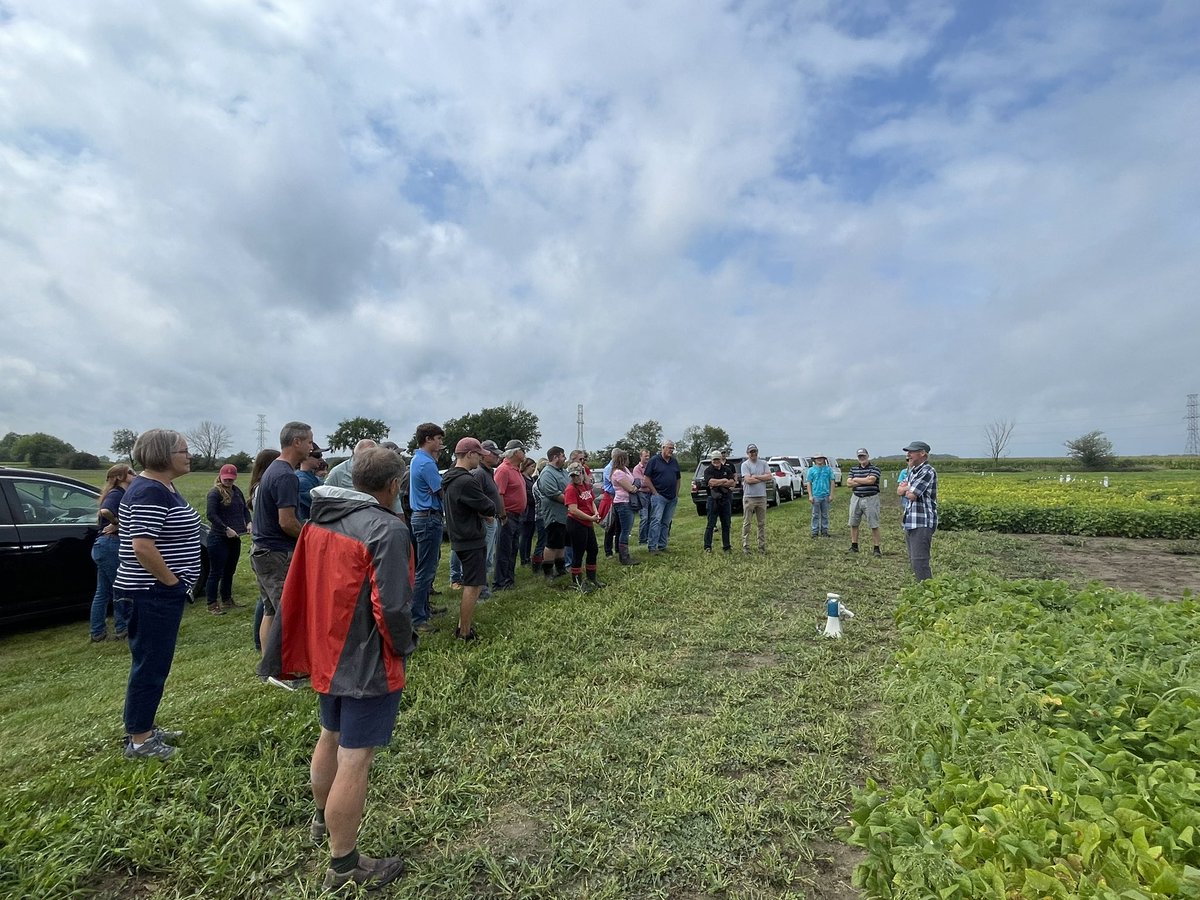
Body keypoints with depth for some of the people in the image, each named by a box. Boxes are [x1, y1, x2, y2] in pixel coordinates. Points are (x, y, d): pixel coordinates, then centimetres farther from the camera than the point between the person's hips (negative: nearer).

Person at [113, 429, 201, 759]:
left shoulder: (163, 488, 11)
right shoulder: (150, 492, -21)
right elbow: (143, 547, -27)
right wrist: (172, 582, -17)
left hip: (158, 592, 10)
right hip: (155, 593, -10)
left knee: (153, 663, 18)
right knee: (150, 664, 1)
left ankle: (144, 727, 30)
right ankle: (138, 740, 13)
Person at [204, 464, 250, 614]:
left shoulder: (237, 491, 11)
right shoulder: (214, 493, -11)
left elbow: (245, 509, 19)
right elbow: (210, 514, -19)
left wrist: (248, 522, 1)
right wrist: (226, 529, -23)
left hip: (234, 539, 7)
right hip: (218, 539, -7)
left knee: (230, 571, 17)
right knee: (216, 572, 0)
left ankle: (227, 600, 30)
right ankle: (212, 604, 8)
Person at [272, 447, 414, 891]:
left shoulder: (319, 519, 2)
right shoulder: (386, 529, -23)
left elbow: (300, 587, 9)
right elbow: (392, 606, -27)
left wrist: (319, 639, 18)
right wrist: (405, 647, -8)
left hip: (327, 653, 9)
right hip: (369, 663, -8)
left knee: (330, 738, 27)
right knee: (353, 762, 4)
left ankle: (323, 818, 50)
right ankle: (344, 865, 20)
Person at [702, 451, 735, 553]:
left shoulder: (727, 469, 11)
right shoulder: (708, 470, -2)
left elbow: (732, 483, -1)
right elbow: (711, 482, -19)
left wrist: (718, 483, -11)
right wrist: (724, 480, -7)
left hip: (725, 499, 4)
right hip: (713, 499, -4)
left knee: (726, 524, 8)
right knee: (711, 524, -2)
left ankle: (726, 546, 16)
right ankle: (707, 547, 3)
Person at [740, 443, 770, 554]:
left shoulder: (763, 463, 9)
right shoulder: (745, 465, -3)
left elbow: (770, 476, -4)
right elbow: (748, 480, -15)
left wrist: (755, 476, -10)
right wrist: (763, 478, -5)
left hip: (762, 497, 4)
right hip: (749, 497, -4)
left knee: (762, 523, 8)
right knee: (746, 523, 0)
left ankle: (762, 546, 14)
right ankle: (745, 546, 5)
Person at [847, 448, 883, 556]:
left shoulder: (874, 468, -3)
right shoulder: (853, 468, 11)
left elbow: (871, 480, -19)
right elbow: (849, 483, 0)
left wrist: (856, 479, -6)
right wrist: (864, 481, -10)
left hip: (871, 499, -5)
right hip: (856, 498, 5)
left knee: (874, 525, -1)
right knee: (853, 524, 9)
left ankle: (876, 548, 5)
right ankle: (854, 546, 20)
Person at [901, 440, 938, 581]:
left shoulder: (927, 471, -13)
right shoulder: (913, 471, 17)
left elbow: (911, 495, -17)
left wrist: (907, 489, 2)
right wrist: (909, 488, -2)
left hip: (922, 523, -10)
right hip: (910, 523, 10)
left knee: (919, 562, -13)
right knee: (913, 562, 14)